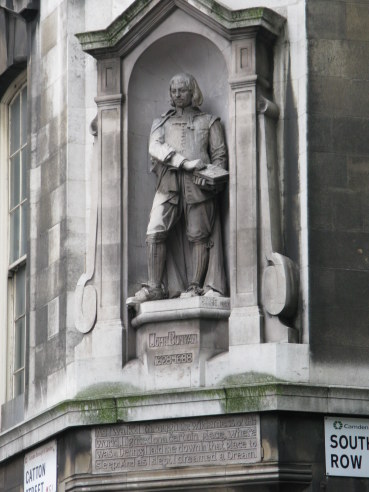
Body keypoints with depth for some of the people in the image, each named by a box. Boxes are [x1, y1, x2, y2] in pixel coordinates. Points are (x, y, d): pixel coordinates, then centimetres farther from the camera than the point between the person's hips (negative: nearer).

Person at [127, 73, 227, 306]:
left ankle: (195, 286, -8)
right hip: (168, 182, 2)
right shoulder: (161, 122, 24)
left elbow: (220, 154, 11)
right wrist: (185, 162, -11)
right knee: (155, 232, -12)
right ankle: (155, 287, -13)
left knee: (198, 234, -8)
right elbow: (155, 147, 5)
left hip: (197, 182, -2)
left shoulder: (209, 121, 20)